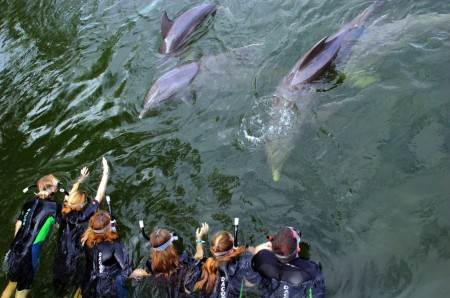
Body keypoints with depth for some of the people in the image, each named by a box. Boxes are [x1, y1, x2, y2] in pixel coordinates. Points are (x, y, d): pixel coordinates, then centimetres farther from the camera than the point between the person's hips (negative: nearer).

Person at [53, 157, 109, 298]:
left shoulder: (64, 213, -8)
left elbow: (71, 195, 11)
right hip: (76, 262, -5)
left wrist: (81, 179, 22)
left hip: (61, 262, 5)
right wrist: (105, 173, -17)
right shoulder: (82, 217, -22)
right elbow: (99, 196, -21)